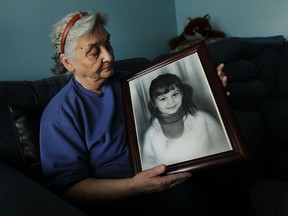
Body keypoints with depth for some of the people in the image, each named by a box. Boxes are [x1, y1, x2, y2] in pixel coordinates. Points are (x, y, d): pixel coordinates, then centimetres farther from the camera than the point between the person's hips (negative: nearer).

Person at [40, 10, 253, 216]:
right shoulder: (59, 114, -10)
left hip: (158, 170, 6)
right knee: (188, 196, -29)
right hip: (114, 198, -5)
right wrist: (133, 186, -28)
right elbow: (66, 185, -14)